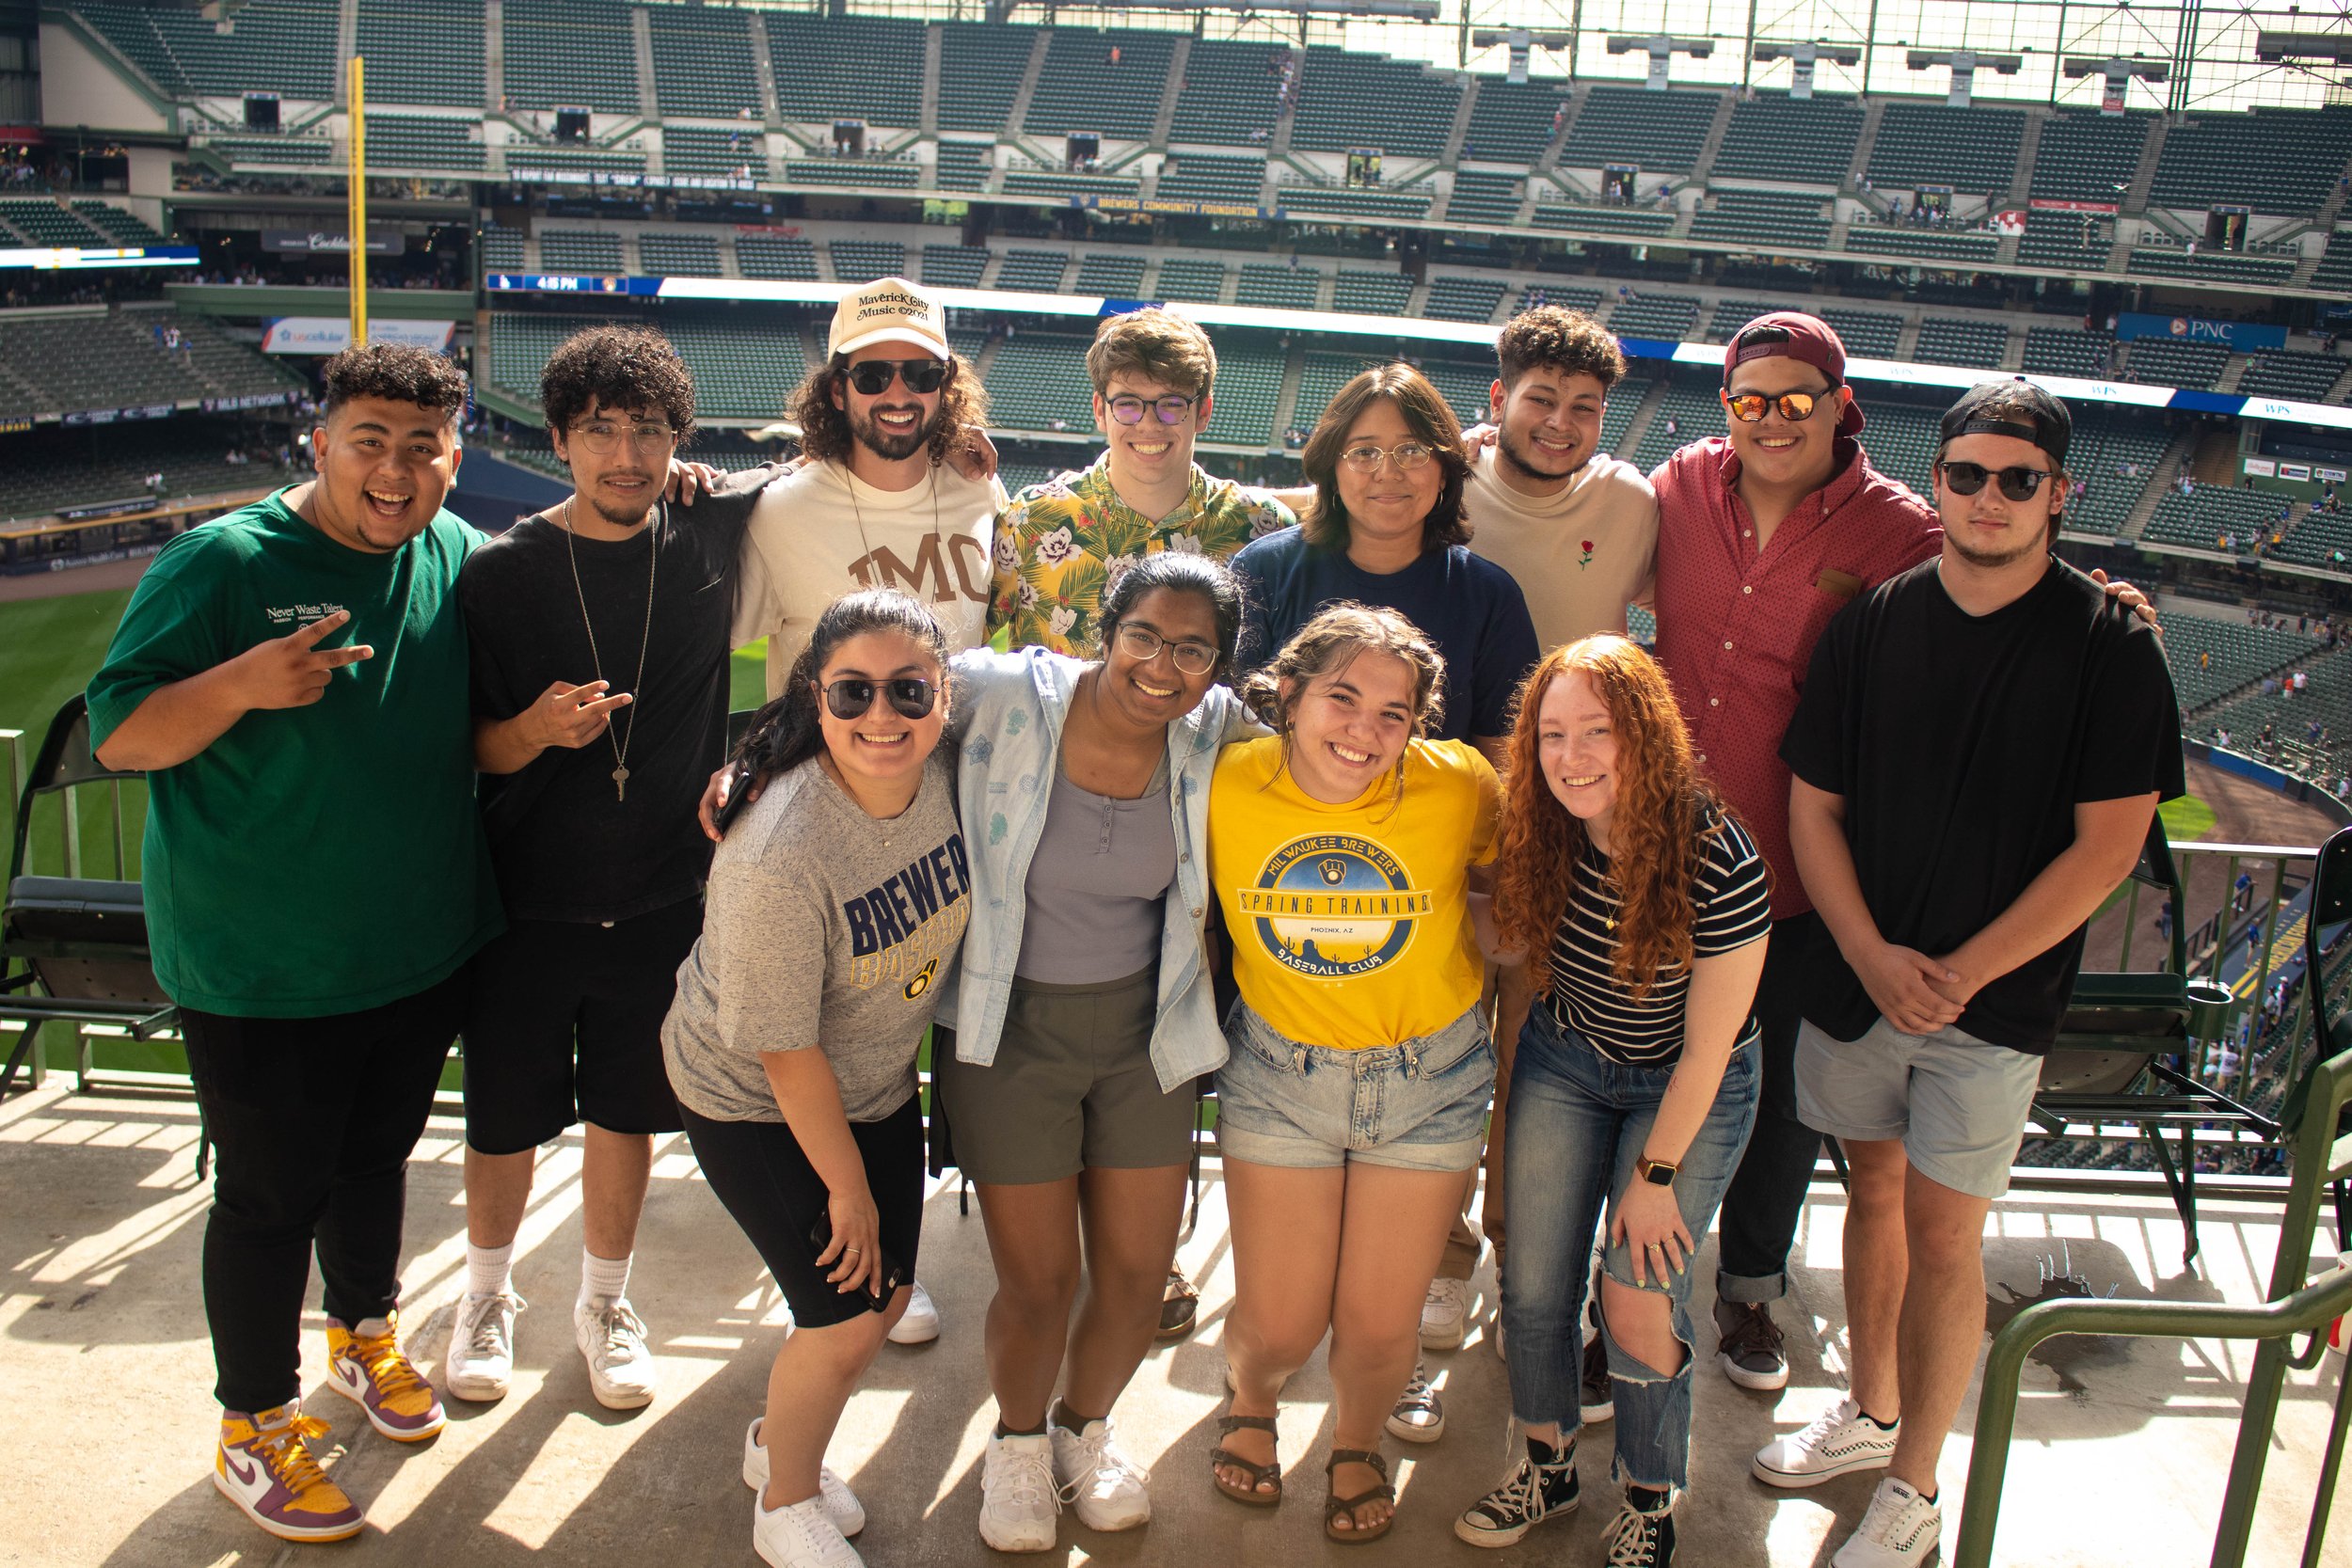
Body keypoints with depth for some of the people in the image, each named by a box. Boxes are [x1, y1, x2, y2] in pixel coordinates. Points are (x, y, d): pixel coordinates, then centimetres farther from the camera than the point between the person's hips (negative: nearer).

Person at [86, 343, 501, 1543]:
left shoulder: (462, 560, 0)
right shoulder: (222, 565, -16)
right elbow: (117, 733, -15)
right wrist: (242, 685, -32)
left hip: (422, 949, 5)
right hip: (261, 972, -5)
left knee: (377, 1154, 24)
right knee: (271, 1195, 8)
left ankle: (365, 1334, 49)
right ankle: (253, 1431, 28)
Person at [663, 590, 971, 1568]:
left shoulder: (944, 778, -16)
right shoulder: (778, 859, -34)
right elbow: (785, 1052, -24)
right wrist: (847, 1187, -13)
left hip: (878, 1081, 6)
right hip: (753, 1101, -6)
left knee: (887, 1295, 14)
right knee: (845, 1320, -5)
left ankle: (779, 1441, 44)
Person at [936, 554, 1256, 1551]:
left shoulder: (1220, 735, -8)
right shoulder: (1007, 699, -17)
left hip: (1145, 1030, 3)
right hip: (1012, 1030, -3)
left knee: (1140, 1273, 9)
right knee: (1041, 1281, 4)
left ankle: (1084, 1426, 43)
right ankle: (1017, 1440, 39)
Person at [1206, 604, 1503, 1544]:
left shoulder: (1458, 787, -19)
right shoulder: (1226, 787, -16)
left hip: (1429, 1079, 0)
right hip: (1278, 1075, 0)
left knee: (1379, 1324, 7)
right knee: (1277, 1325, 4)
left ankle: (1357, 1445, 43)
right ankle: (1251, 1402, 44)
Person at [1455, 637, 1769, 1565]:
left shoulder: (1718, 862, -29)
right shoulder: (1539, 837, -17)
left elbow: (1706, 1048, -19)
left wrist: (1656, 1174, -12)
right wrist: (1505, 1096, 2)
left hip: (1689, 1092, -4)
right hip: (1563, 1062, 4)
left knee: (1637, 1309, -6)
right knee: (1533, 1286, 5)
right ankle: (1547, 1468, 30)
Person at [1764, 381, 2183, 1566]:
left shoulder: (2110, 648, -9)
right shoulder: (1870, 623, -1)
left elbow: (2108, 846, -11)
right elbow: (1814, 808, 2)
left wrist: (1959, 973, -14)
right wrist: (1874, 957, -10)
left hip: (1994, 996, -3)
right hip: (1858, 977, 3)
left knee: (1943, 1232, 3)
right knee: (1873, 1188, 16)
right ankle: (1870, 1410, 37)